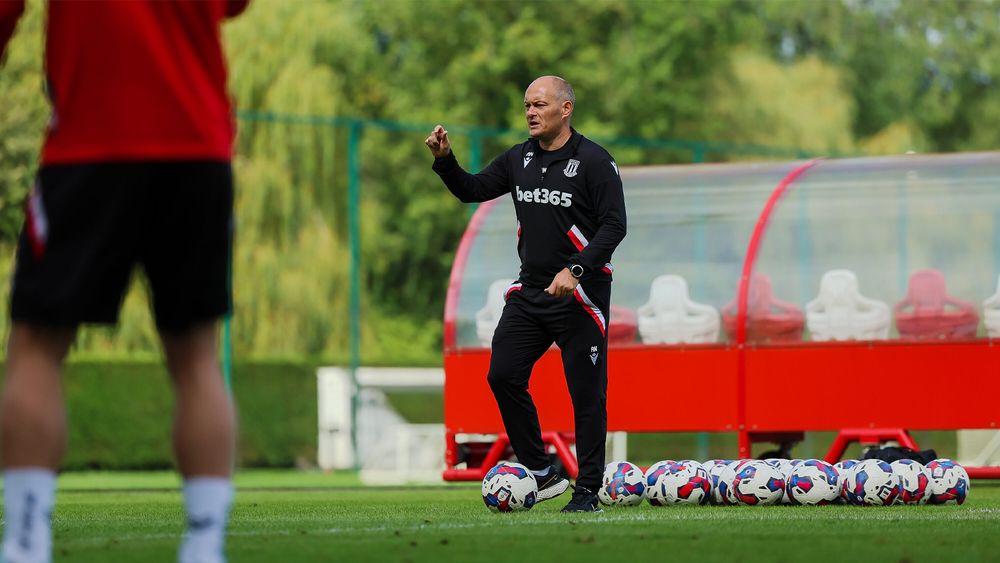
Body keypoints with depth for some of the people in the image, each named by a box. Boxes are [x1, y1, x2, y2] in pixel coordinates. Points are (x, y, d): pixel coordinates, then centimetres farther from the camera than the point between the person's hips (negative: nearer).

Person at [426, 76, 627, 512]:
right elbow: (471, 190, 18)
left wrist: (576, 270, -23)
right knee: (503, 376, -1)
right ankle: (541, 473, 9)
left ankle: (588, 491, 4)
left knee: (586, 392, -3)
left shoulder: (593, 161, -9)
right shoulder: (520, 159, 10)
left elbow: (614, 225, -13)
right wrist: (444, 160, 0)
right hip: (530, 291, 7)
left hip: (579, 294, -7)